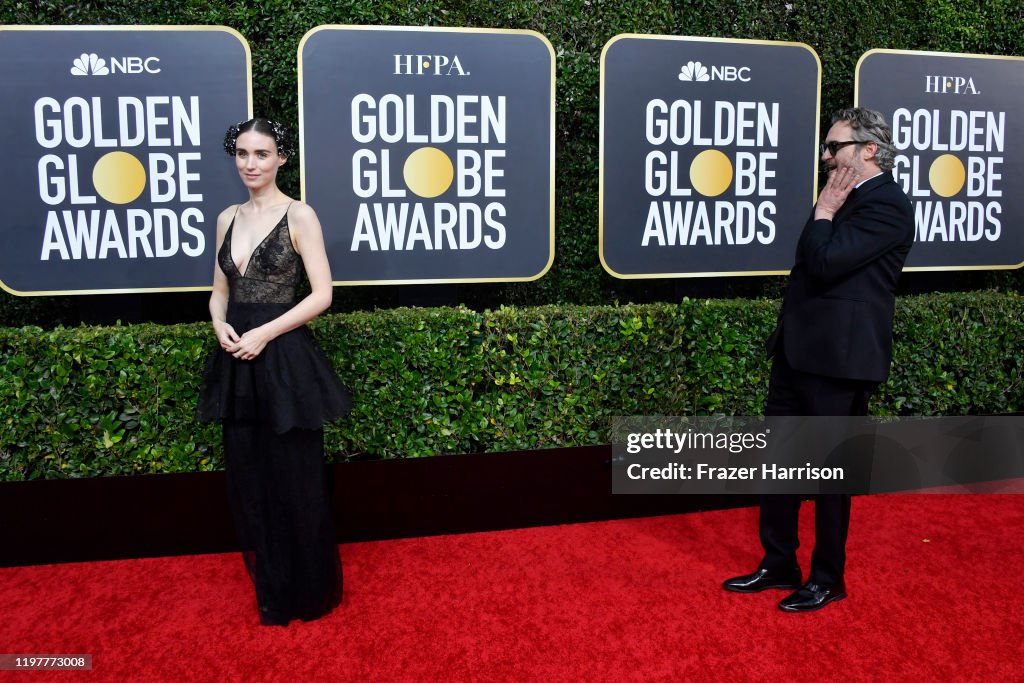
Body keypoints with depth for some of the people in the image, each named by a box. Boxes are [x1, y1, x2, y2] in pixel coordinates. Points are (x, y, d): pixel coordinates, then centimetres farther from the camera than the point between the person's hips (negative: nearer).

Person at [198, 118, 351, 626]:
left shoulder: (299, 216, -6)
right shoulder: (228, 219, 11)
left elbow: (322, 294, -10)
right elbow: (220, 290, 17)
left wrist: (263, 333, -17)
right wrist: (220, 325, -5)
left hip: (285, 360, -6)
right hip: (237, 363, 6)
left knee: (295, 480, 4)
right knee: (249, 480, 12)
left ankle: (308, 593, 22)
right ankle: (270, 591, 29)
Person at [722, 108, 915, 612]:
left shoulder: (886, 205, -13)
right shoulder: (847, 199, 15)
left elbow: (824, 262, -22)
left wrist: (823, 210, -12)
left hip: (837, 360, -9)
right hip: (798, 351, 9)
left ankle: (827, 580, 22)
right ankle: (779, 564, 29)